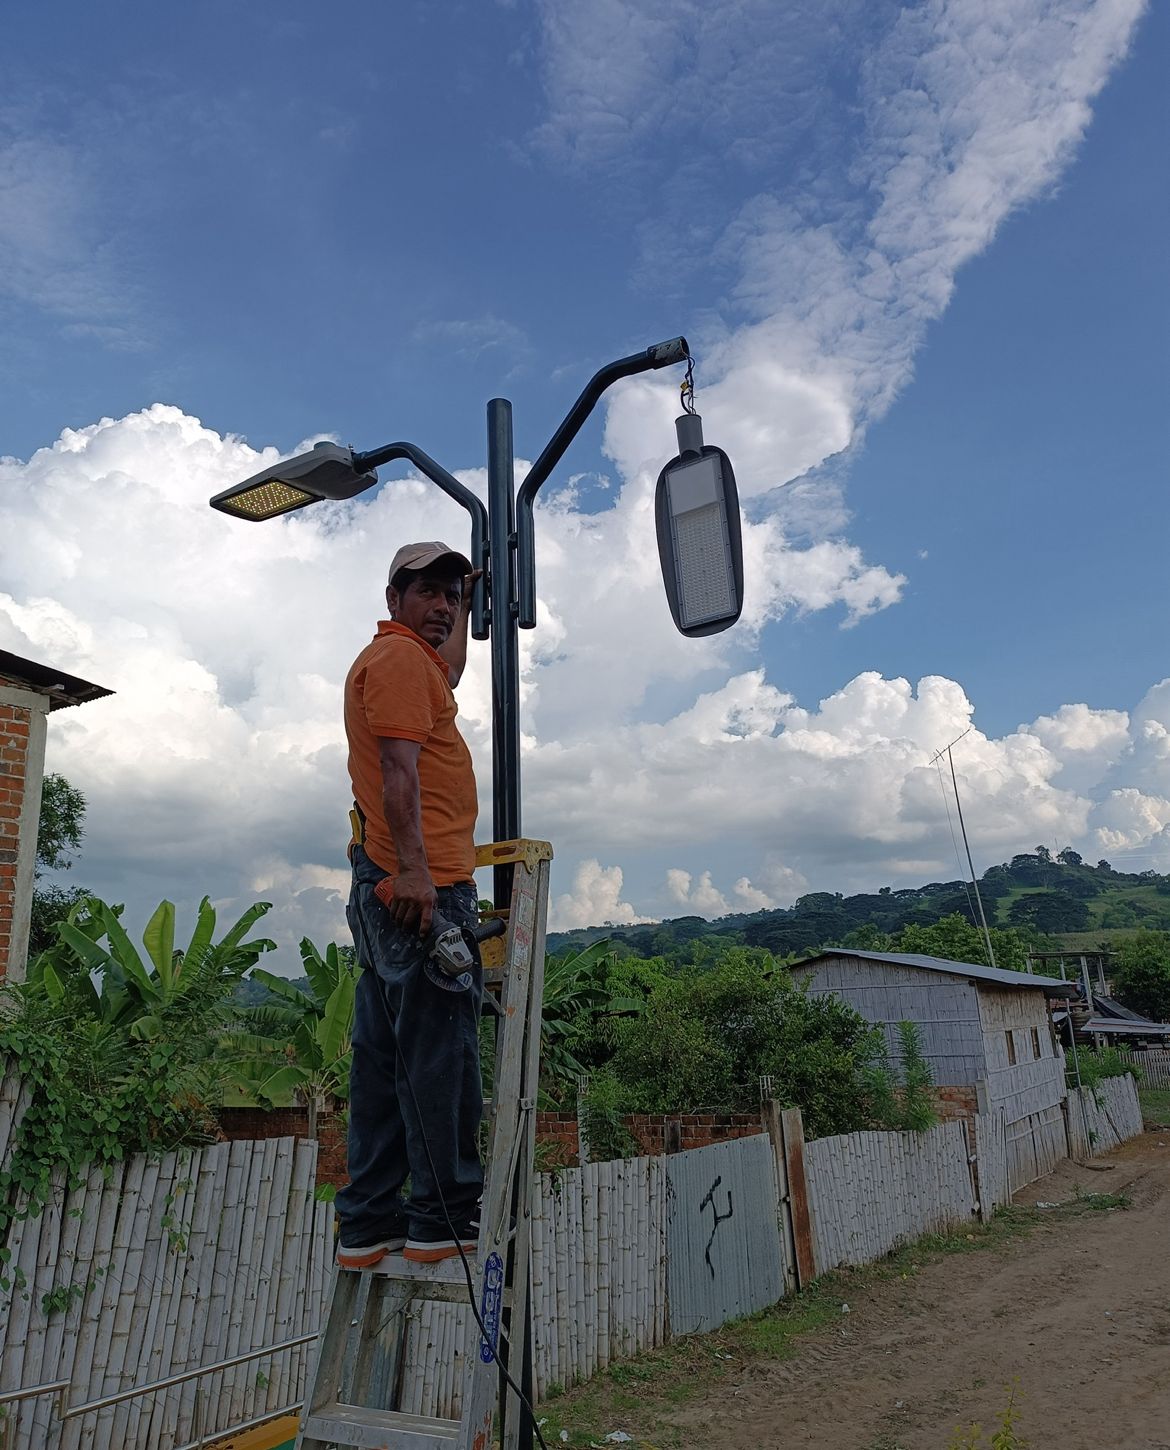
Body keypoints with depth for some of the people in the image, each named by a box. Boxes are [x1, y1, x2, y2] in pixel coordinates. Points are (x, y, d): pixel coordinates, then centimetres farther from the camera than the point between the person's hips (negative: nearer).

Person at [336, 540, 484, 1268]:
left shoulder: (410, 658, 23)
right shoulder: (399, 656, -7)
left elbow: (449, 673, 47)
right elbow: (397, 766, -19)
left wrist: (467, 606, 45)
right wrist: (413, 867, -26)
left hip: (398, 886, 11)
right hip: (423, 885, -11)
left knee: (386, 1051, 11)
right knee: (441, 1046, -7)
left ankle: (370, 1222, 17)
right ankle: (447, 1215, 0)